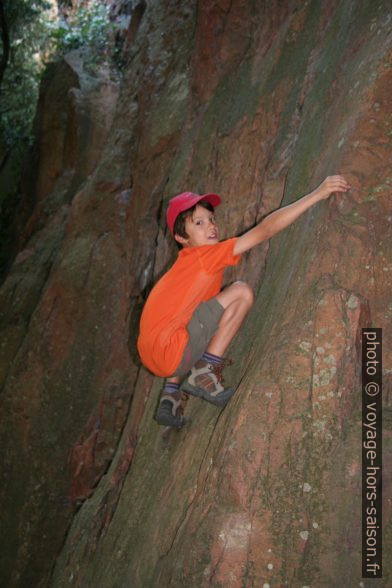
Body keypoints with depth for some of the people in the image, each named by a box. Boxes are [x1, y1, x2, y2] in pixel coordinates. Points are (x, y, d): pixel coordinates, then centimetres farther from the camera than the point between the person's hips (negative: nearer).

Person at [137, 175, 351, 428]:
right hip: (169, 352, -9)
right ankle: (205, 372, -6)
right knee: (241, 292, -9)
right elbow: (265, 230, -13)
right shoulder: (205, 255, -7)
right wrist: (318, 194, -13)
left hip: (155, 356, 9)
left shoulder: (187, 261, 18)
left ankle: (171, 397, 29)